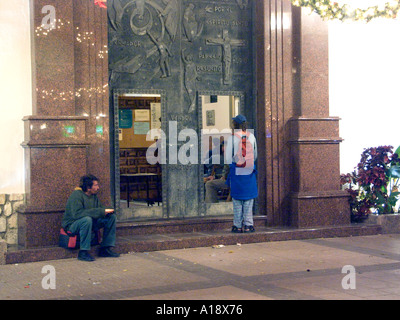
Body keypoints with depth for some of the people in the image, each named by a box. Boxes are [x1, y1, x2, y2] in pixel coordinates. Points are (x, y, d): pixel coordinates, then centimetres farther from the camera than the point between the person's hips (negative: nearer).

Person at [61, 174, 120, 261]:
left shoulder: (94, 196, 6)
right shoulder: (76, 195, -19)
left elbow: (100, 208, 15)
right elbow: (77, 213, -32)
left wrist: (106, 211, -13)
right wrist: (101, 211, -33)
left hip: (90, 222, 8)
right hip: (72, 225, -8)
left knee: (111, 217, -4)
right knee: (87, 219, -40)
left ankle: (105, 249, -2)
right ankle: (83, 252, -30)